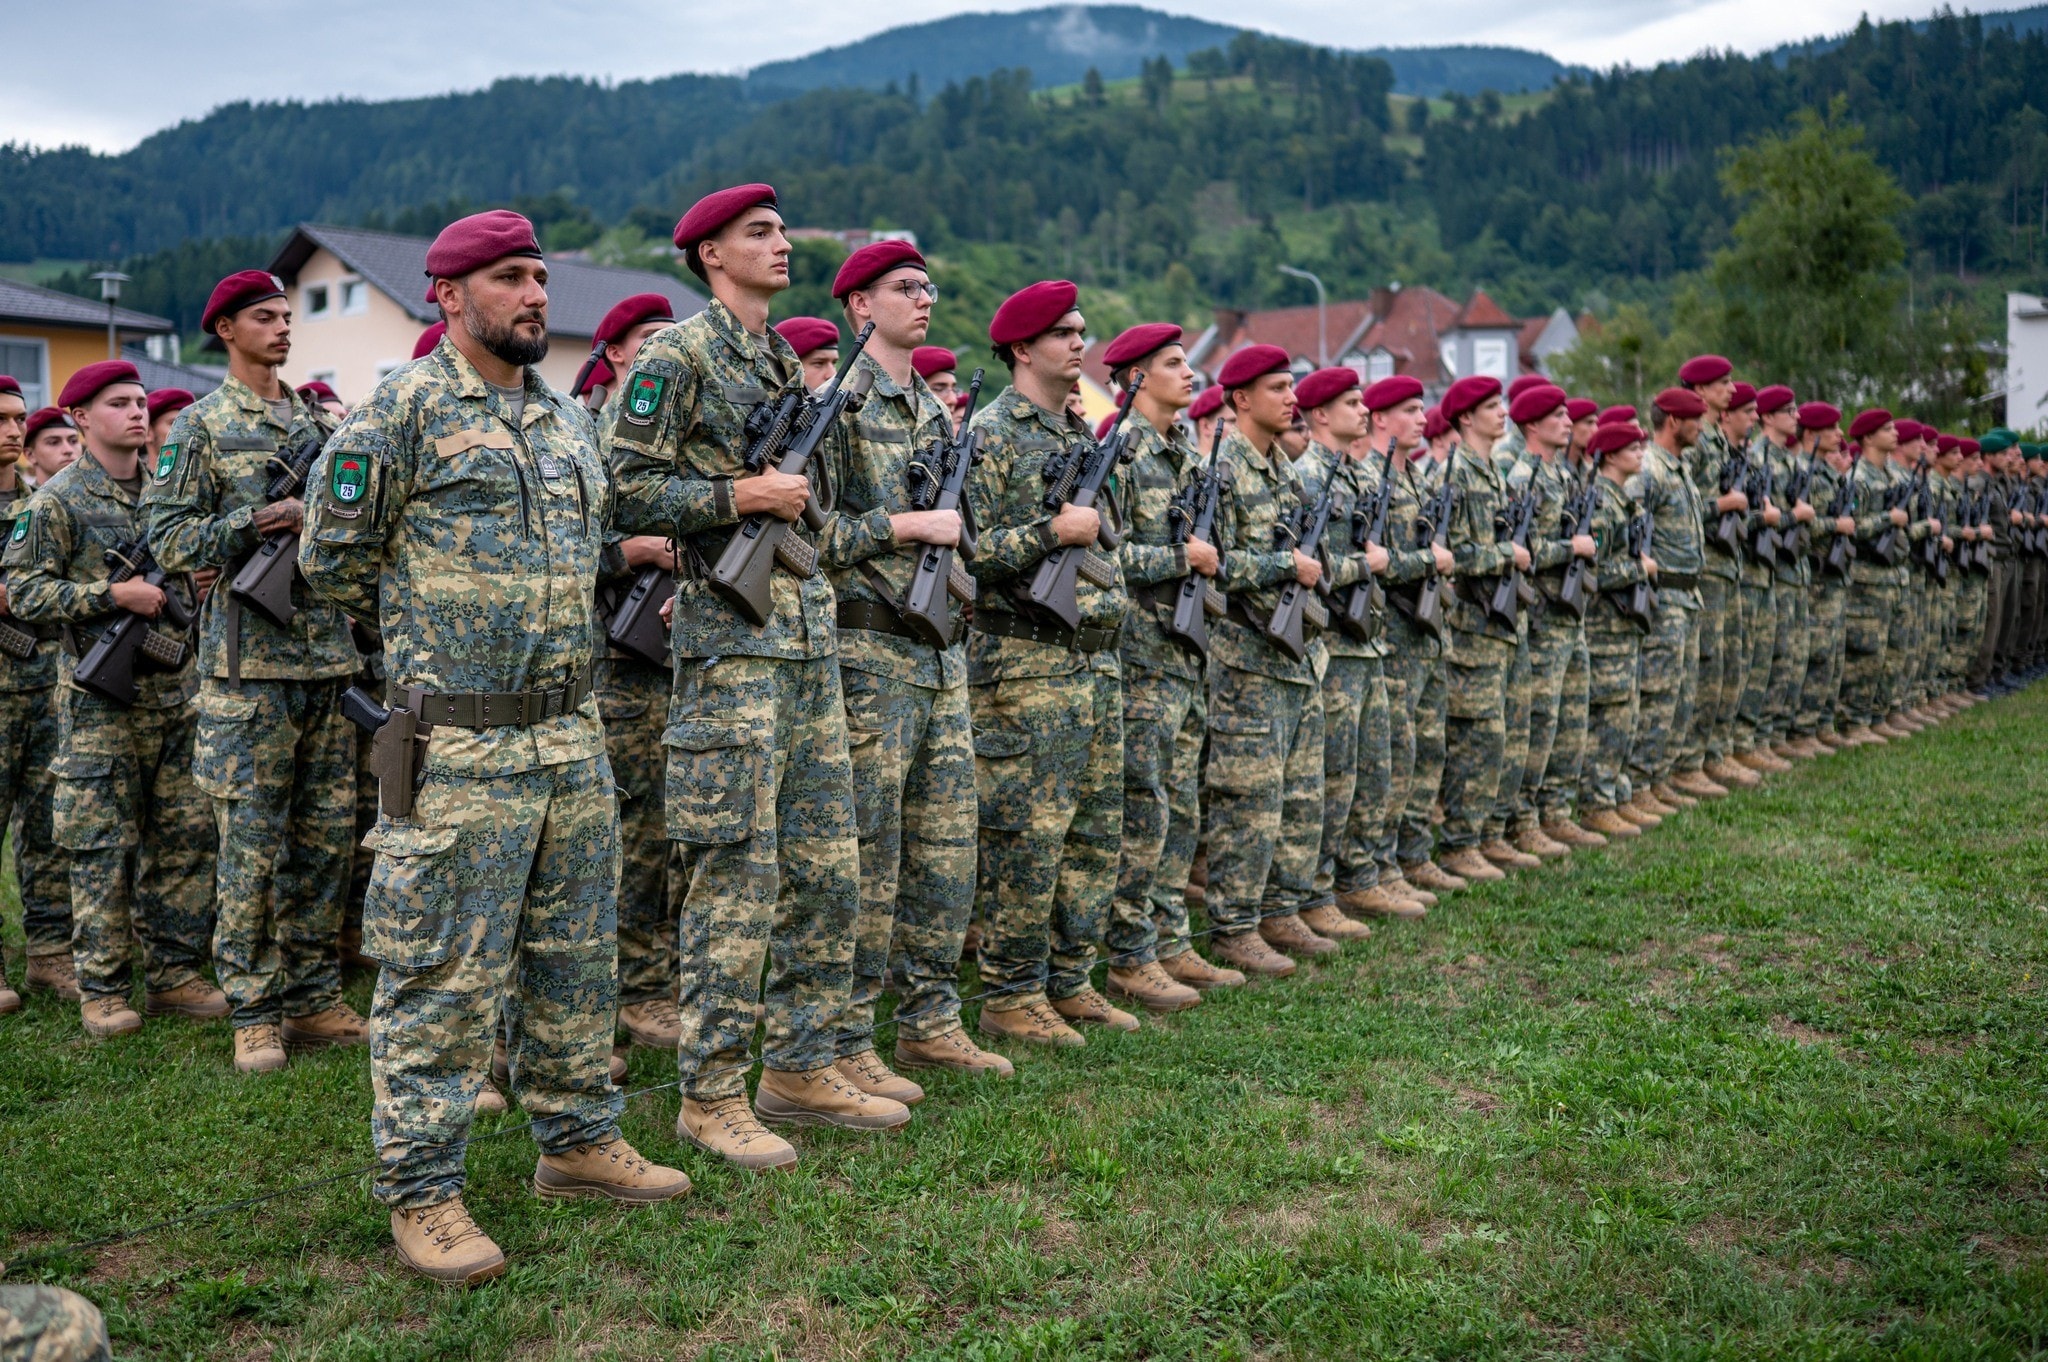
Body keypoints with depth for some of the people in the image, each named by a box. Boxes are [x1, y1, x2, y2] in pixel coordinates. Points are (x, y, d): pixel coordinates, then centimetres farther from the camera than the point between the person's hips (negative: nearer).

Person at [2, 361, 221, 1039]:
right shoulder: (57, 499, -4)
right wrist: (113, 594, -18)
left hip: (177, 693, 6)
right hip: (101, 699, -5)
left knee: (186, 836, 6)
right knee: (103, 847, -1)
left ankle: (174, 974, 15)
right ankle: (102, 989, 8)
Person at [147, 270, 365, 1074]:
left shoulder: (320, 424, 16)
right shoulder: (201, 426, 0)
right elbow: (168, 538, -7)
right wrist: (261, 520, -16)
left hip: (329, 654, 5)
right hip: (250, 661, -5)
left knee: (326, 839, 8)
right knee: (251, 845, -2)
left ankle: (313, 999, 17)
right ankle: (253, 1012, 6)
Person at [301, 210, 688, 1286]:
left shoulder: (567, 416, 15)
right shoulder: (402, 408, -6)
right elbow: (332, 557, -3)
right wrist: (430, 629, 8)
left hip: (572, 732, 7)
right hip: (458, 743, -7)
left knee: (577, 953, 14)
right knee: (444, 971, -2)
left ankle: (578, 1140, 28)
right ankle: (421, 1190, 9)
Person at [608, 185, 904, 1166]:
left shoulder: (787, 362, 20)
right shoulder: (678, 355, -5)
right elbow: (628, 492, -12)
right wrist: (740, 497, -15)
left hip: (810, 632, 9)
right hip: (730, 635, -8)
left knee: (827, 866, 9)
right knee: (737, 873, -6)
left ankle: (801, 1068, 20)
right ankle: (710, 1094, 5)